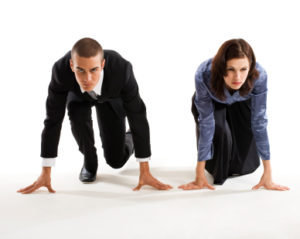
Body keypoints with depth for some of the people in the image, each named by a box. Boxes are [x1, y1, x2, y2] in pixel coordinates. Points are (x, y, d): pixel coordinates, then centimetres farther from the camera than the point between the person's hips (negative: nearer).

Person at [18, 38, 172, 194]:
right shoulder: (60, 70, -42)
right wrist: (45, 174, -31)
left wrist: (145, 172, -33)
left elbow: (138, 116, -35)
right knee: (78, 116, -34)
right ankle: (89, 162, -4)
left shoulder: (122, 69, -45)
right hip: (78, 96, 1)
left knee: (115, 160, -3)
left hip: (111, 96, 0)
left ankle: (128, 139, 34)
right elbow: (53, 120, -33)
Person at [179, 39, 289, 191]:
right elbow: (206, 123, -35)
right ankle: (217, 172, 8)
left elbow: (259, 121, -31)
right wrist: (200, 175, -32)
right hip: (212, 103, -1)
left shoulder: (259, 76, -39)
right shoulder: (204, 75, -42)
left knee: (247, 166, -1)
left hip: (241, 104, 1)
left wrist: (267, 173, -29)